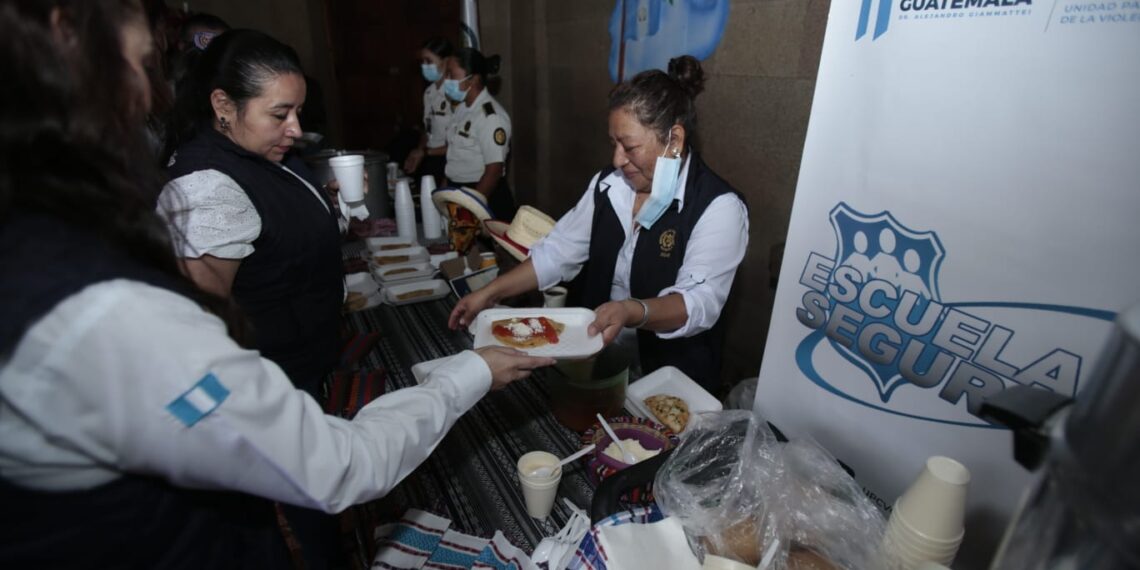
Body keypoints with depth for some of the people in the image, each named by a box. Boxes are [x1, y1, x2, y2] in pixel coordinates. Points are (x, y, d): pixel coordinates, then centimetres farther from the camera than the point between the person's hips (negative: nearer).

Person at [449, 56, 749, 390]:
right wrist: (491, 292, -1)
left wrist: (631, 312, -40)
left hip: (669, 377, -4)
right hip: (593, 354, 4)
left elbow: (700, 303, -23)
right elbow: (557, 252, 5)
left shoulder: (719, 207, -14)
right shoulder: (608, 184, 4)